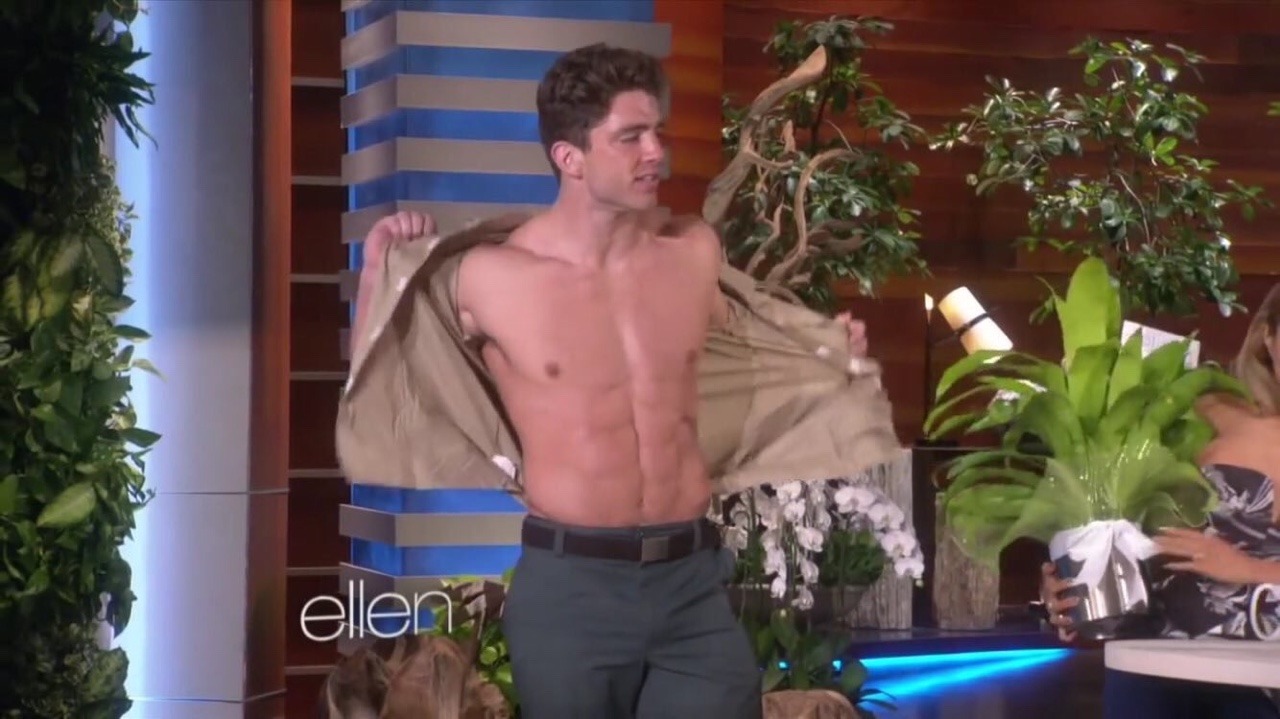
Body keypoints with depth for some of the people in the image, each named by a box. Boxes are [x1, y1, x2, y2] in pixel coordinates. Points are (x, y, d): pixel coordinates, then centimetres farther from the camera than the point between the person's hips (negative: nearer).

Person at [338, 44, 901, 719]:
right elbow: (375, 381, 6)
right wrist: (380, 267, -5)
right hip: (567, 585, -3)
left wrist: (829, 359, 11)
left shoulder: (695, 250, 3)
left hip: (693, 579, 3)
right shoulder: (489, 276, -8)